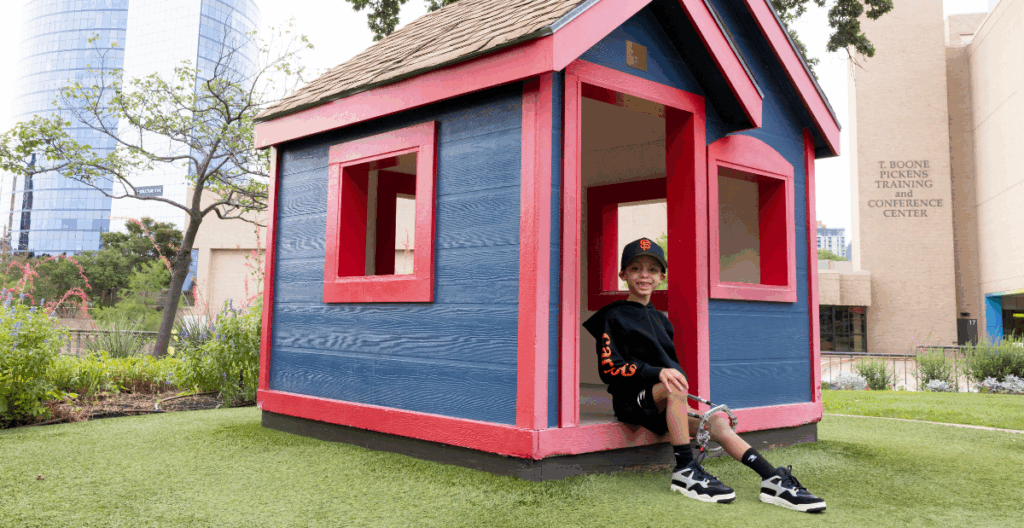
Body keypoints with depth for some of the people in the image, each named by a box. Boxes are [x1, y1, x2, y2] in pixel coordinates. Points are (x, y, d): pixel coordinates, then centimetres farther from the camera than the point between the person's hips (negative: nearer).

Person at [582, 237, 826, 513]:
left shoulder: (661, 319, 19)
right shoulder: (613, 317, -3)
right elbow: (609, 368, -14)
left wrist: (674, 375, 2)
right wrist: (657, 372, -25)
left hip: (663, 405, 6)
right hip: (631, 400, -6)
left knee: (718, 423, -13)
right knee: (675, 386, -34)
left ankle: (774, 480, -18)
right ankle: (685, 471, -29)